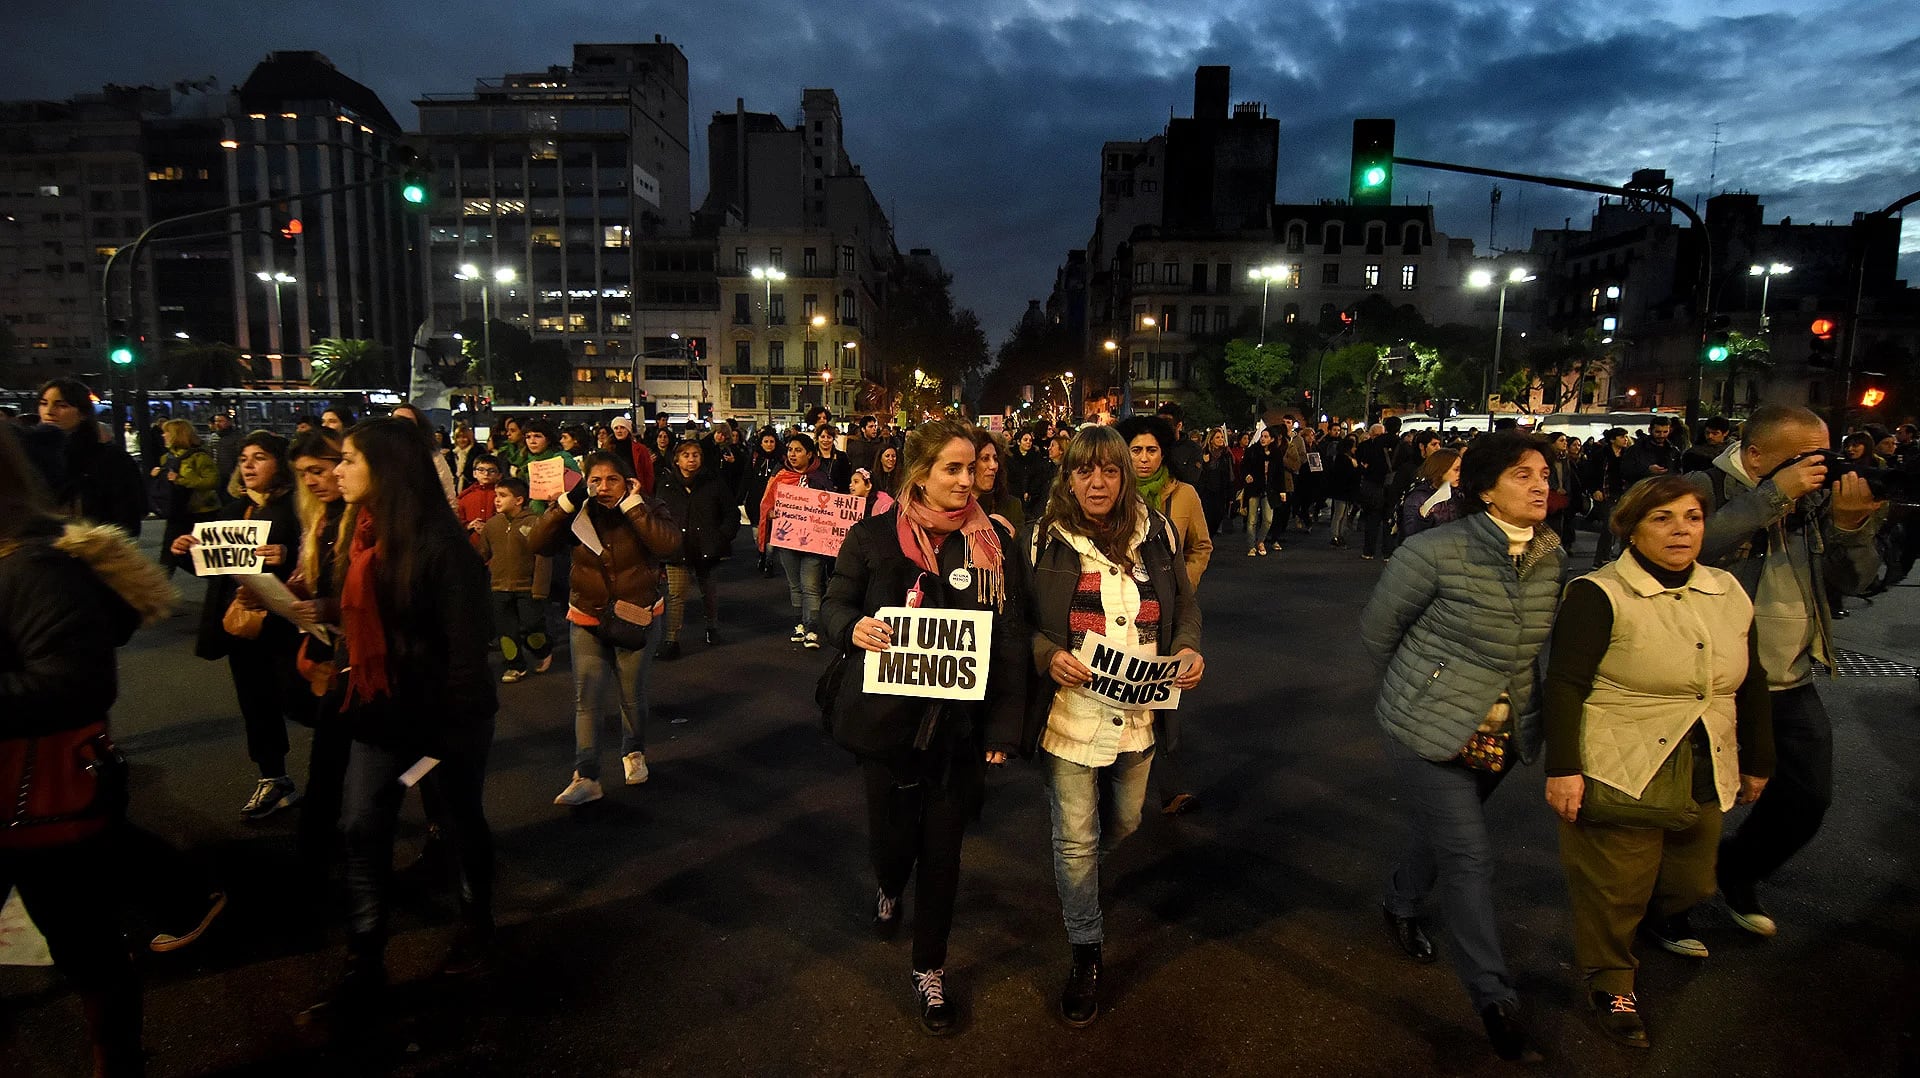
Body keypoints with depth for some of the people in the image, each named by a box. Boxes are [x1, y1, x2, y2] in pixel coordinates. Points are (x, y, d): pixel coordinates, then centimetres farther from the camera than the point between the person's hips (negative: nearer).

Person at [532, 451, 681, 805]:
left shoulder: (644, 512, -10)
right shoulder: (578, 515, -4)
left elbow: (669, 544, -29)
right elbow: (539, 544, -16)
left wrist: (632, 504, -27)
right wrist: (567, 502, -22)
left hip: (637, 617, -1)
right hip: (587, 620, 1)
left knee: (633, 695, 11)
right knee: (586, 699, -4)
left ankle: (634, 753, 36)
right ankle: (586, 778, 1)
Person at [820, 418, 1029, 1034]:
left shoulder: (994, 541, -3)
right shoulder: (873, 537, -5)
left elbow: (1013, 637, -3)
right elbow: (832, 607, 1)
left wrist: (1005, 727, -8)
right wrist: (853, 627, -24)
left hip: (961, 724, 1)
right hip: (887, 720, 0)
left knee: (942, 850, 10)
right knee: (892, 837, 13)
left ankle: (929, 972, 33)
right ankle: (889, 889, 52)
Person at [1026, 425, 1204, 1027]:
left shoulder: (1156, 532, 0)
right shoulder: (1045, 539, -9)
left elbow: (1184, 604, 9)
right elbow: (1017, 619, -4)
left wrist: (1190, 648, -9)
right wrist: (1049, 656, -22)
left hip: (1138, 712, 4)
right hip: (1070, 715, -3)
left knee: (1124, 820, 24)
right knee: (1075, 838, 7)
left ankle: (1080, 880, 58)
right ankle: (1086, 955, 28)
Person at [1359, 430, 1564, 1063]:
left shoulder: (1551, 556, -2)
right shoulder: (1436, 551, -20)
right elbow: (1376, 629, -7)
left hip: (1500, 736, 6)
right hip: (1430, 731, -6)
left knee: (1445, 835, 23)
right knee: (1469, 858, -3)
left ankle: (1401, 904, 51)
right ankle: (1495, 998, 12)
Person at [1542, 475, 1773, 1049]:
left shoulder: (1728, 593, 7)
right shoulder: (1599, 595, -13)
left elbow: (1751, 683, 17)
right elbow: (1564, 685, -17)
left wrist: (1758, 762, 21)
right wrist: (1562, 768, -21)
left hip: (1705, 780, 6)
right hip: (1621, 775, -6)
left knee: (1690, 880, 18)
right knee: (1614, 887, 4)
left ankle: (1663, 918, 51)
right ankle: (1610, 980, 26)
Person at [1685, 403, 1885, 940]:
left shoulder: (1816, 498, 5)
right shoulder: (1708, 488, -13)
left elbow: (1852, 580, 3)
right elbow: (1696, 543, -32)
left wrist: (1851, 524, -14)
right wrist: (1775, 494, -29)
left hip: (1791, 685, 6)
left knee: (1808, 797, 14)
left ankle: (1736, 872, 39)